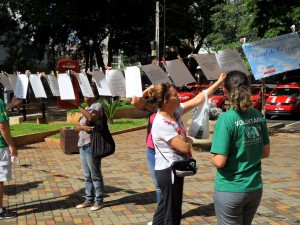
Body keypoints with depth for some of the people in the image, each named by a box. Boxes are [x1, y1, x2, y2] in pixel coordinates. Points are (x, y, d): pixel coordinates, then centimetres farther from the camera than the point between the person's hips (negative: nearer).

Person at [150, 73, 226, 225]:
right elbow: (184, 147, -24)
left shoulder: (175, 111, 0)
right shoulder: (161, 124, -25)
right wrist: (190, 141, -1)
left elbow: (197, 100, 6)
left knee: (164, 208, 21)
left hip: (173, 170, 9)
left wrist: (218, 82, 7)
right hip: (169, 171, -9)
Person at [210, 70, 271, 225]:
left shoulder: (226, 119, -19)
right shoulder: (258, 116, -2)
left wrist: (212, 159, 0)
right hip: (255, 188, 6)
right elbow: (265, 153, 7)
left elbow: (219, 161, -20)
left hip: (230, 191, -5)